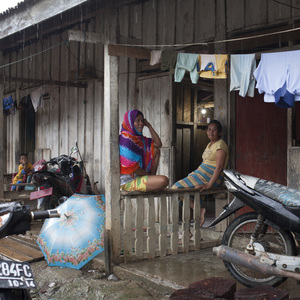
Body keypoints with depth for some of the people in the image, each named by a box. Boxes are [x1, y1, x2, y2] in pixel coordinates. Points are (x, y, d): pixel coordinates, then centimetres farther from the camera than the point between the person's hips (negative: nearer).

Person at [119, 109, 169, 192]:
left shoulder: (138, 138, 10)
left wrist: (149, 126, 8)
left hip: (137, 175, 10)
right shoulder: (125, 139, -18)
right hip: (127, 181, -10)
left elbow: (158, 144, 15)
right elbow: (131, 166, -22)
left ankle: (152, 180, 8)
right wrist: (148, 174, -7)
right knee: (164, 180, -26)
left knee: (156, 151, 13)